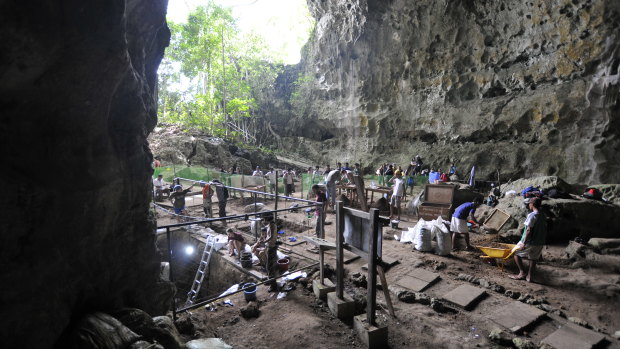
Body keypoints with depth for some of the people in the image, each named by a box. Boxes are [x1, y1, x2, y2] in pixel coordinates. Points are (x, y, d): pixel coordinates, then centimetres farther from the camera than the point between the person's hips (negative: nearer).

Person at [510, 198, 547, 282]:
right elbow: (545, 230, 12)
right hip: (540, 243, 7)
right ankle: (529, 277, 17)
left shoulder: (532, 215, -17)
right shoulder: (543, 216, 8)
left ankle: (522, 273, 5)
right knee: (533, 258, 16)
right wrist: (542, 241, 21)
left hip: (530, 242, -7)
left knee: (516, 253, 9)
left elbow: (529, 230, -21)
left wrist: (524, 243, -18)